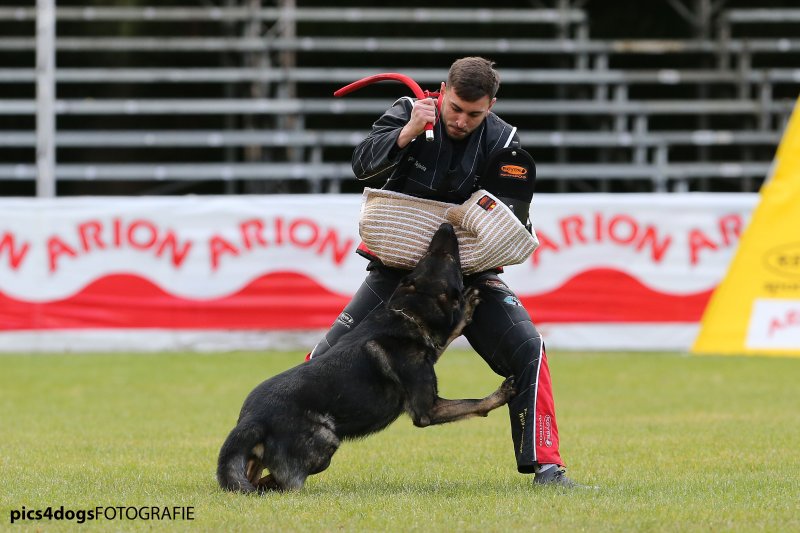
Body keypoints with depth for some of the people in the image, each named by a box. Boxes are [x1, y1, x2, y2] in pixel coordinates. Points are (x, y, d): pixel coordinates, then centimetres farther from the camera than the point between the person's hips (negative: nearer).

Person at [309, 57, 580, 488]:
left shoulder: (502, 142, -7)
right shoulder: (409, 112, -8)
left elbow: (511, 216, -9)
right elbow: (363, 166, -20)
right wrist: (406, 134, -35)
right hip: (398, 265, 0)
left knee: (526, 350, -18)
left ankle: (544, 464, -10)